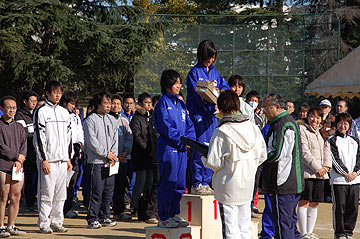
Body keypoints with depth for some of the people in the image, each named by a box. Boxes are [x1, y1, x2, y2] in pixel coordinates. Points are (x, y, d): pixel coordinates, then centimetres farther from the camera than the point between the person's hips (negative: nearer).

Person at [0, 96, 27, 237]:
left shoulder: (19, 127, 18)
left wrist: (19, 161, -4)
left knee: (16, 197, 3)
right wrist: (17, 156, -6)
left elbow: (24, 145, 12)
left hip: (18, 166, 5)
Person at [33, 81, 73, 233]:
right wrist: (44, 159, -13)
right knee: (46, 193, -4)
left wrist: (69, 158, 13)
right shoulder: (41, 112, -4)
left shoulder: (64, 112, 15)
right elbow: (39, 137, -8)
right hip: (48, 159, -6)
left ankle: (56, 221, 15)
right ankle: (44, 224, 4)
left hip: (62, 159, 6)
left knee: (61, 193, 7)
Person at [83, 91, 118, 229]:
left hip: (110, 162, 6)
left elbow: (115, 139, 13)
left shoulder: (112, 120, 16)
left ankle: (104, 217, 17)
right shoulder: (90, 120, -4)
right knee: (96, 192, -6)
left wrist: (113, 155, -1)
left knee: (108, 191, 8)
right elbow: (91, 141, -10)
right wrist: (106, 154, -10)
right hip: (96, 161, -6)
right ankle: (92, 219, 1)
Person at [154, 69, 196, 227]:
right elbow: (165, 126, -15)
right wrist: (181, 139, -16)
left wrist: (190, 139, -2)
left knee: (180, 184, 11)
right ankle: (163, 218, 0)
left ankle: (174, 214, 20)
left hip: (181, 149, 8)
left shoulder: (180, 103, 16)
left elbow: (189, 124, 16)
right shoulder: (163, 102, -7)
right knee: (167, 183, -5)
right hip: (168, 148, -8)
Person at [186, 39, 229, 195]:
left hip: (212, 115, 7)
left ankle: (205, 184, 16)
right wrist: (212, 107, -21)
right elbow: (196, 95, -13)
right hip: (199, 114, -7)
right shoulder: (194, 72, -5)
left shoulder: (214, 71, 16)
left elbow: (225, 85, 21)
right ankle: (196, 184, -3)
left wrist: (222, 92, -3)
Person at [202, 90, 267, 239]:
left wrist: (203, 157, 5)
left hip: (228, 189, -5)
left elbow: (213, 163, -15)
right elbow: (262, 156, 7)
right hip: (247, 185, 5)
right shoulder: (253, 128, -1)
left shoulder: (221, 132, -16)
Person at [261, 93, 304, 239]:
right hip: (294, 183, 11)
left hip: (283, 186, -11)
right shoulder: (290, 121, 18)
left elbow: (275, 154, -21)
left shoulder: (282, 125, -15)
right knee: (291, 223, 16)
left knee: (282, 224, -7)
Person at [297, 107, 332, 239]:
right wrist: (318, 169, -13)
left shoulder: (321, 133, 20)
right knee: (304, 203, -6)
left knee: (314, 204, 8)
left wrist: (326, 167, -2)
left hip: (320, 173, 7)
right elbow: (305, 153, -11)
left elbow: (327, 151, 16)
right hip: (306, 172, -7)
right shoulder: (302, 130, -3)